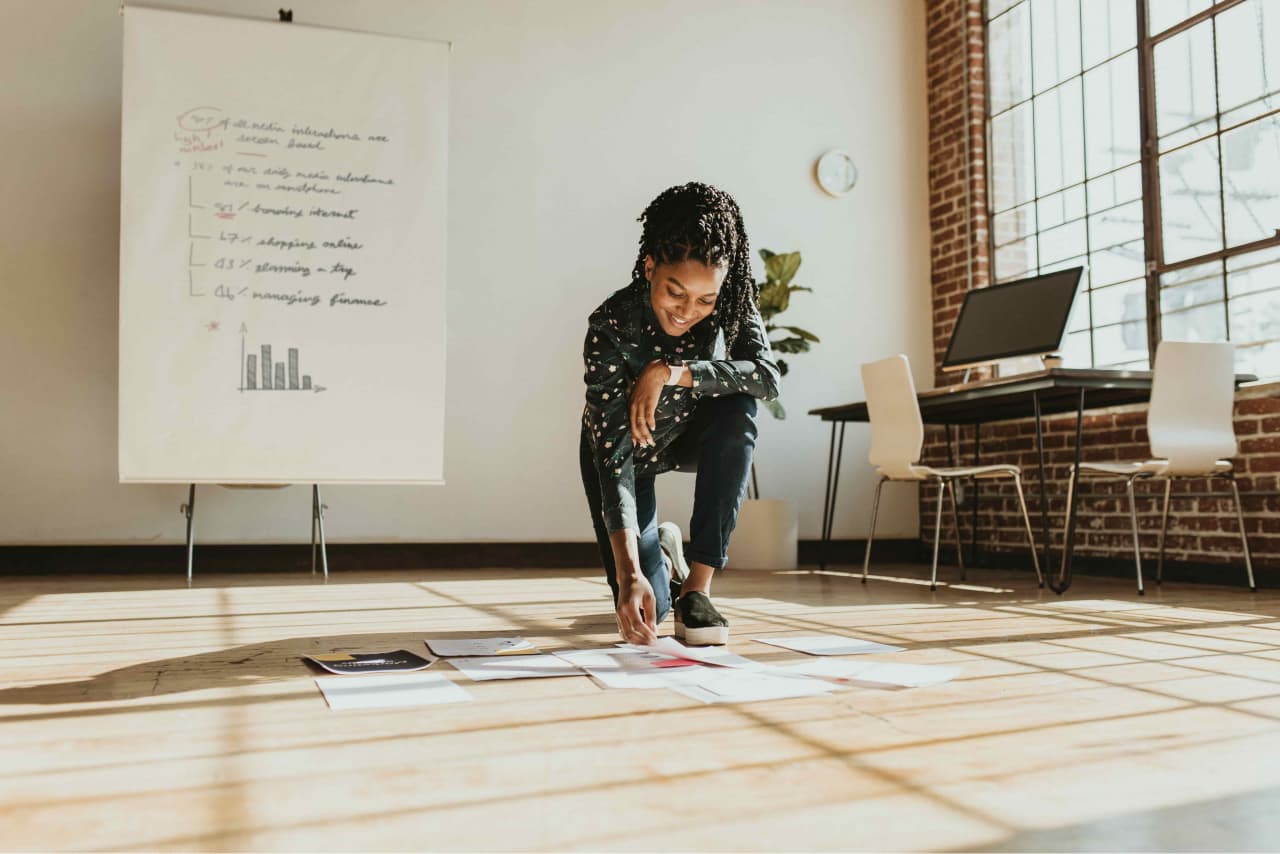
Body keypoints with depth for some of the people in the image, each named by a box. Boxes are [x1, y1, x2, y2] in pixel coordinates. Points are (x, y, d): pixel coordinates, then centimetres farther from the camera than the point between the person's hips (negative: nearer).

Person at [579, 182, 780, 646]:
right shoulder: (611, 325, -33)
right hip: (622, 447, -2)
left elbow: (767, 377, -34)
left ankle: (698, 585, -23)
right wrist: (629, 576, -45)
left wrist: (671, 373, -41)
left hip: (690, 434, 3)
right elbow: (614, 453, -37)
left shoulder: (731, 303, -23)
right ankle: (659, 554, 28)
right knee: (645, 604, -12)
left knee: (737, 411, -34)